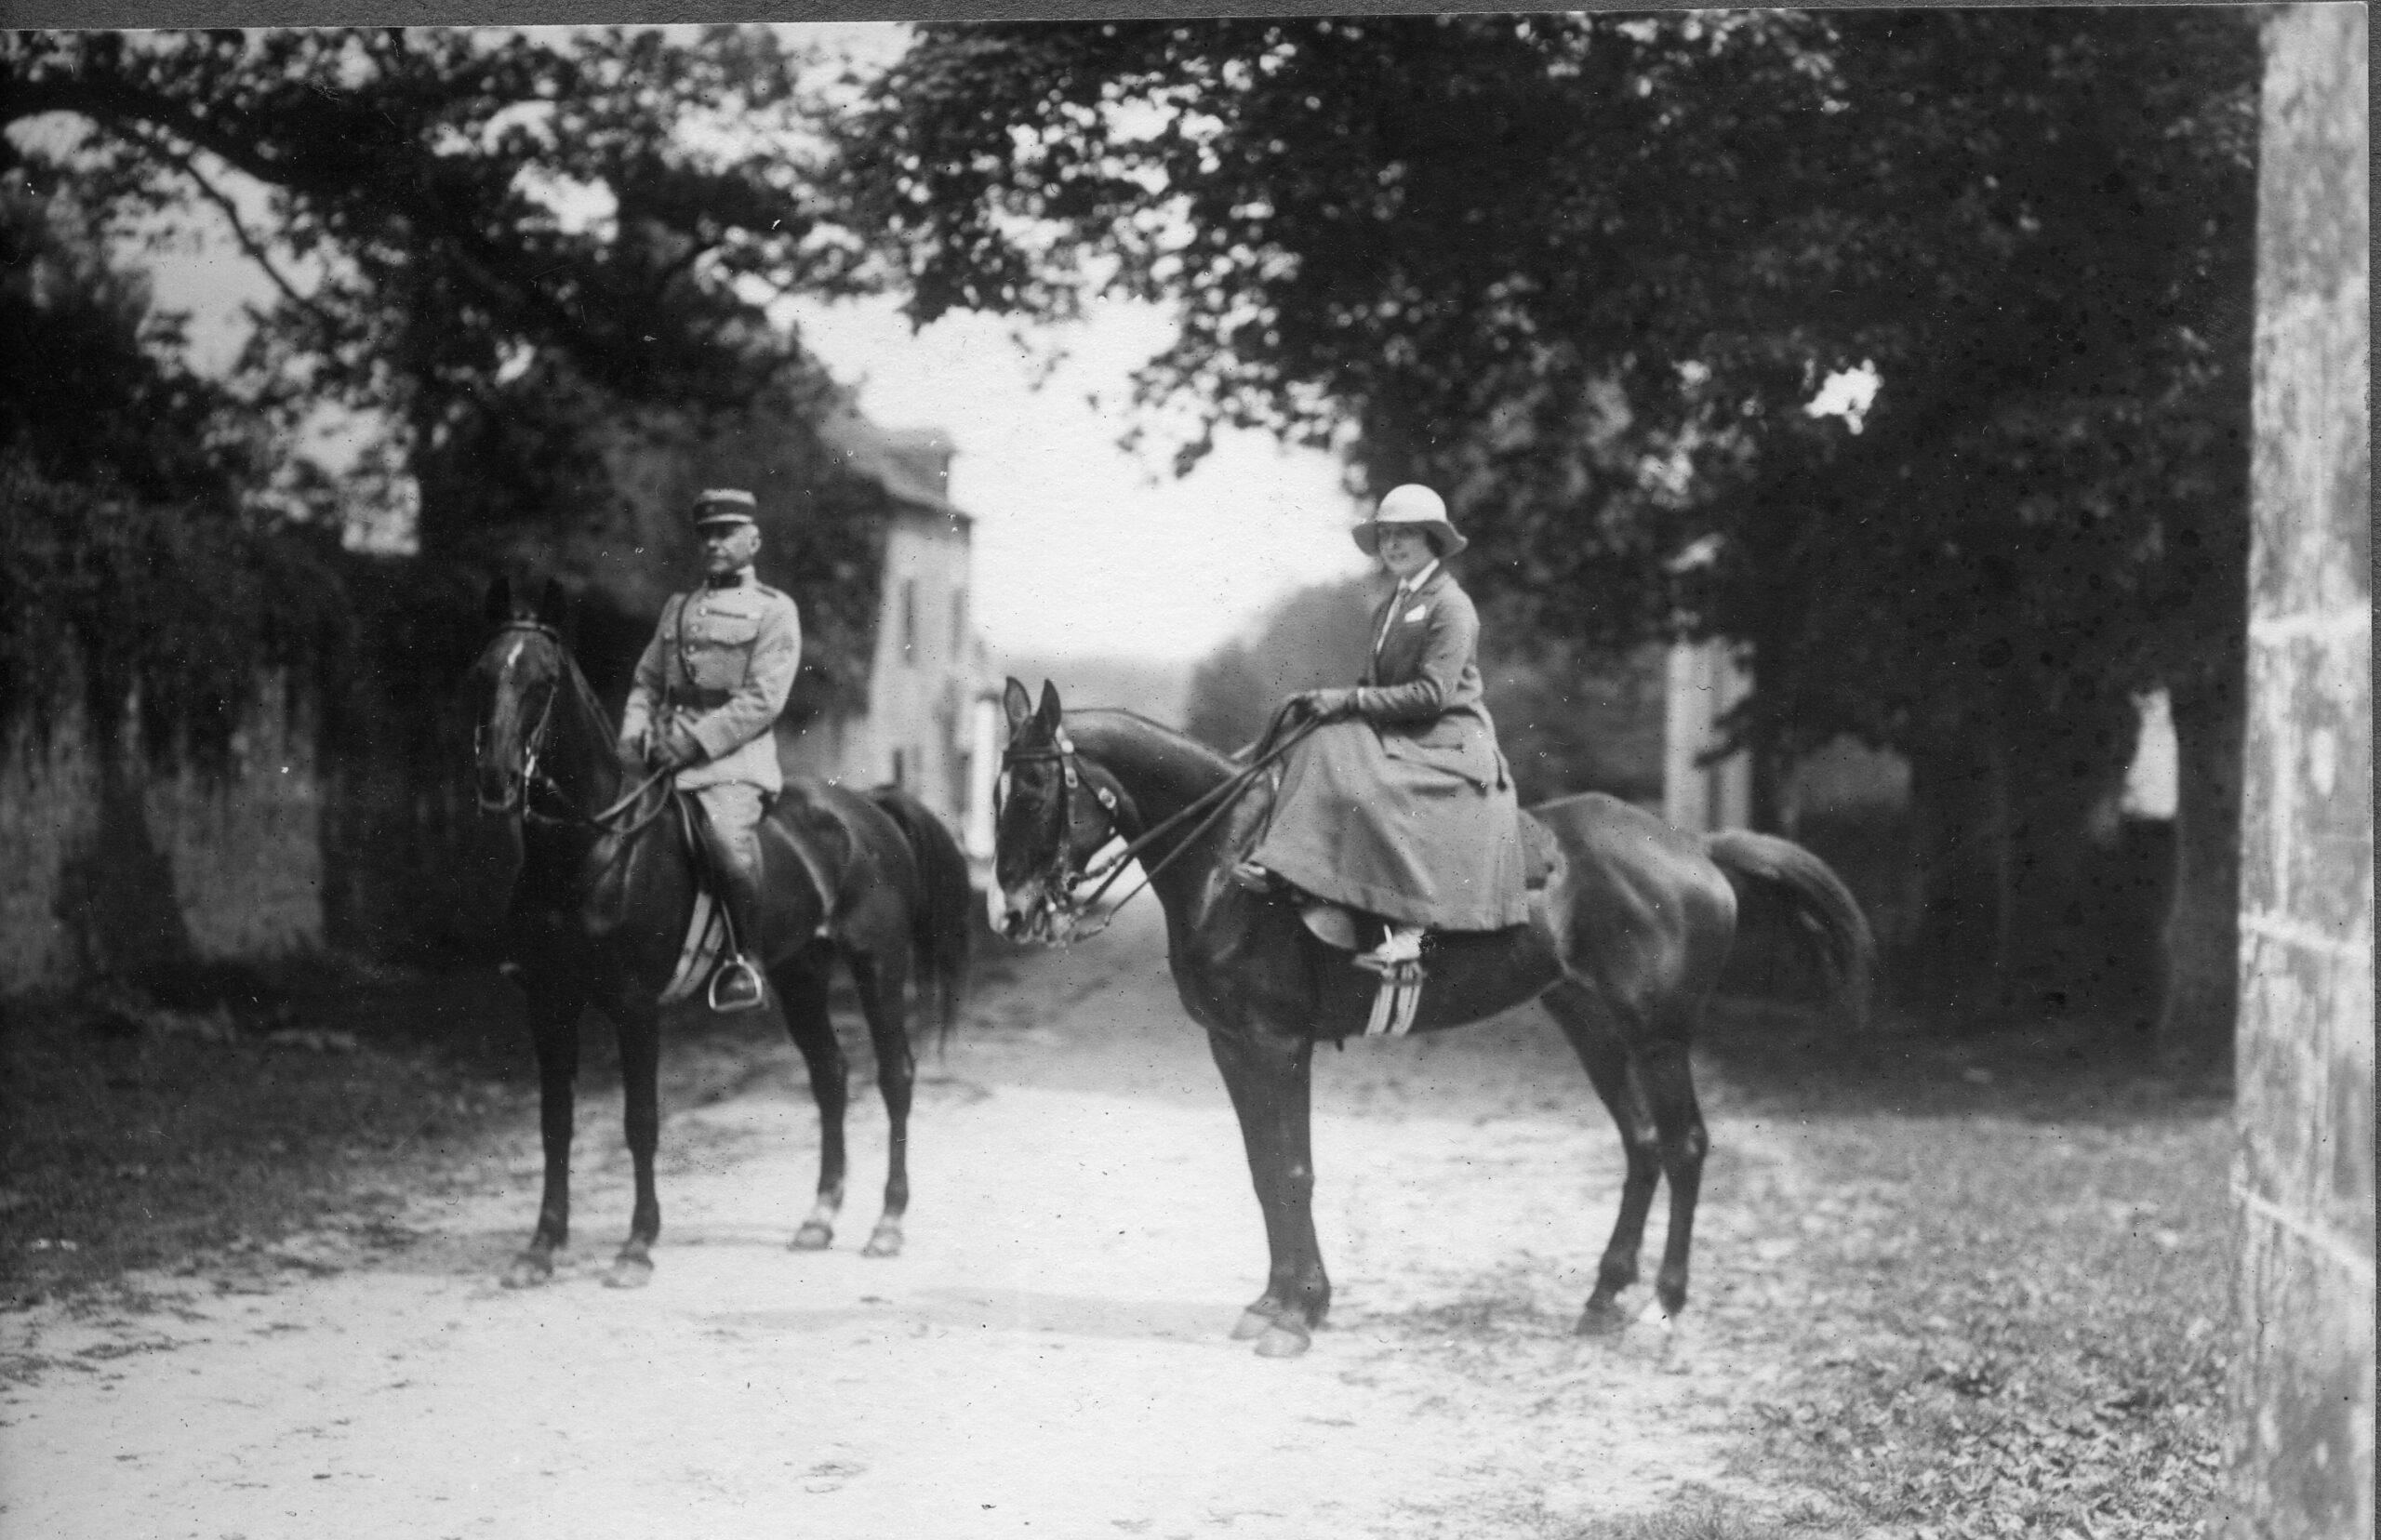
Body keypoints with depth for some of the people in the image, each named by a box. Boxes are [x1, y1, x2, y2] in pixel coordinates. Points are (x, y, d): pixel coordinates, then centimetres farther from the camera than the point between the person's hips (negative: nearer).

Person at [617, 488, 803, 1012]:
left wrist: (694, 741, -15)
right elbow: (647, 680, 23)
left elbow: (762, 700, -7)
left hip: (734, 754, -7)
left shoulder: (774, 610, 3)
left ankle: (743, 958, -14)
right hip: (664, 751, 7)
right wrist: (634, 732, 2)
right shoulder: (677, 608, 22)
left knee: (729, 835, -31)